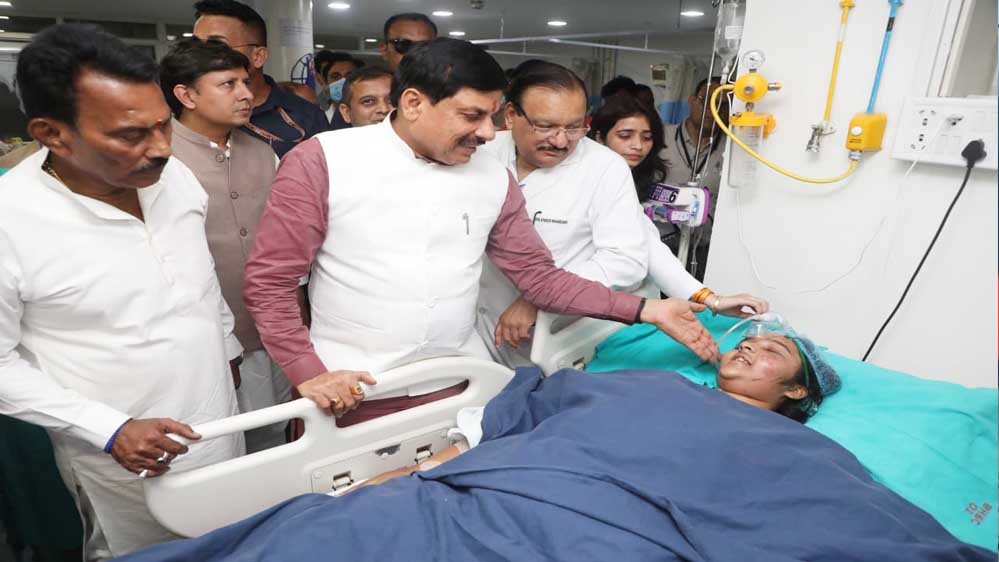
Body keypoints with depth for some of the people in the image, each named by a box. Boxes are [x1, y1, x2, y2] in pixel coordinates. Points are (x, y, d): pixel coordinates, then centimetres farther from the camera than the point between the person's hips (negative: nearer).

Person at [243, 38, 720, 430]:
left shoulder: (493, 177, 1)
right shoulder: (321, 161, -9)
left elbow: (538, 275, 3)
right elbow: (267, 281, -5)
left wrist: (643, 310, -4)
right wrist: (309, 373, -12)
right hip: (352, 395, -2)